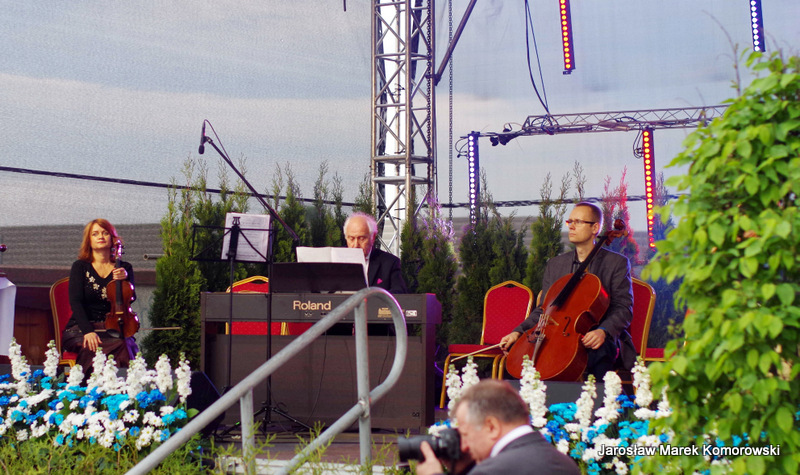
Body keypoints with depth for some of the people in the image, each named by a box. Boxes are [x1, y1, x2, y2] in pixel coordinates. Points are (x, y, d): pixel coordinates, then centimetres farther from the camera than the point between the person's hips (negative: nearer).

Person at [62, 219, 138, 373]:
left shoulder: (124, 268, 14)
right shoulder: (80, 267, 7)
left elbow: (131, 298, 1)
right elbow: (75, 301, -5)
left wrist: (125, 278, -20)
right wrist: (88, 331, -21)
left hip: (113, 329, 2)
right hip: (81, 328, -2)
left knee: (127, 345, -34)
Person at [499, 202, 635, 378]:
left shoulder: (616, 263, 4)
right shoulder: (555, 265, 17)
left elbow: (624, 309, -4)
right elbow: (544, 310, 17)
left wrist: (603, 331, -24)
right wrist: (518, 332, -2)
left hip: (596, 340, -3)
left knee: (600, 353, -39)